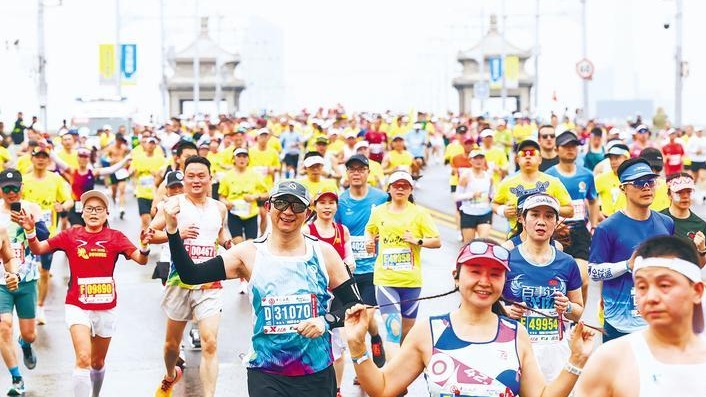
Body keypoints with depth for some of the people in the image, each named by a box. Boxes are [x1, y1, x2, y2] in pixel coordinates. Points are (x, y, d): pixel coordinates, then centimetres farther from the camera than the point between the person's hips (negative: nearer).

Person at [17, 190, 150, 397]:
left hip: (106, 308, 2)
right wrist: (30, 231, -21)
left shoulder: (115, 237, -3)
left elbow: (141, 260, -12)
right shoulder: (70, 236, -2)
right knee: (83, 358, -19)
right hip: (78, 307, -1)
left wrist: (145, 247, -34)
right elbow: (37, 249, -2)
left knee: (98, 362, 16)